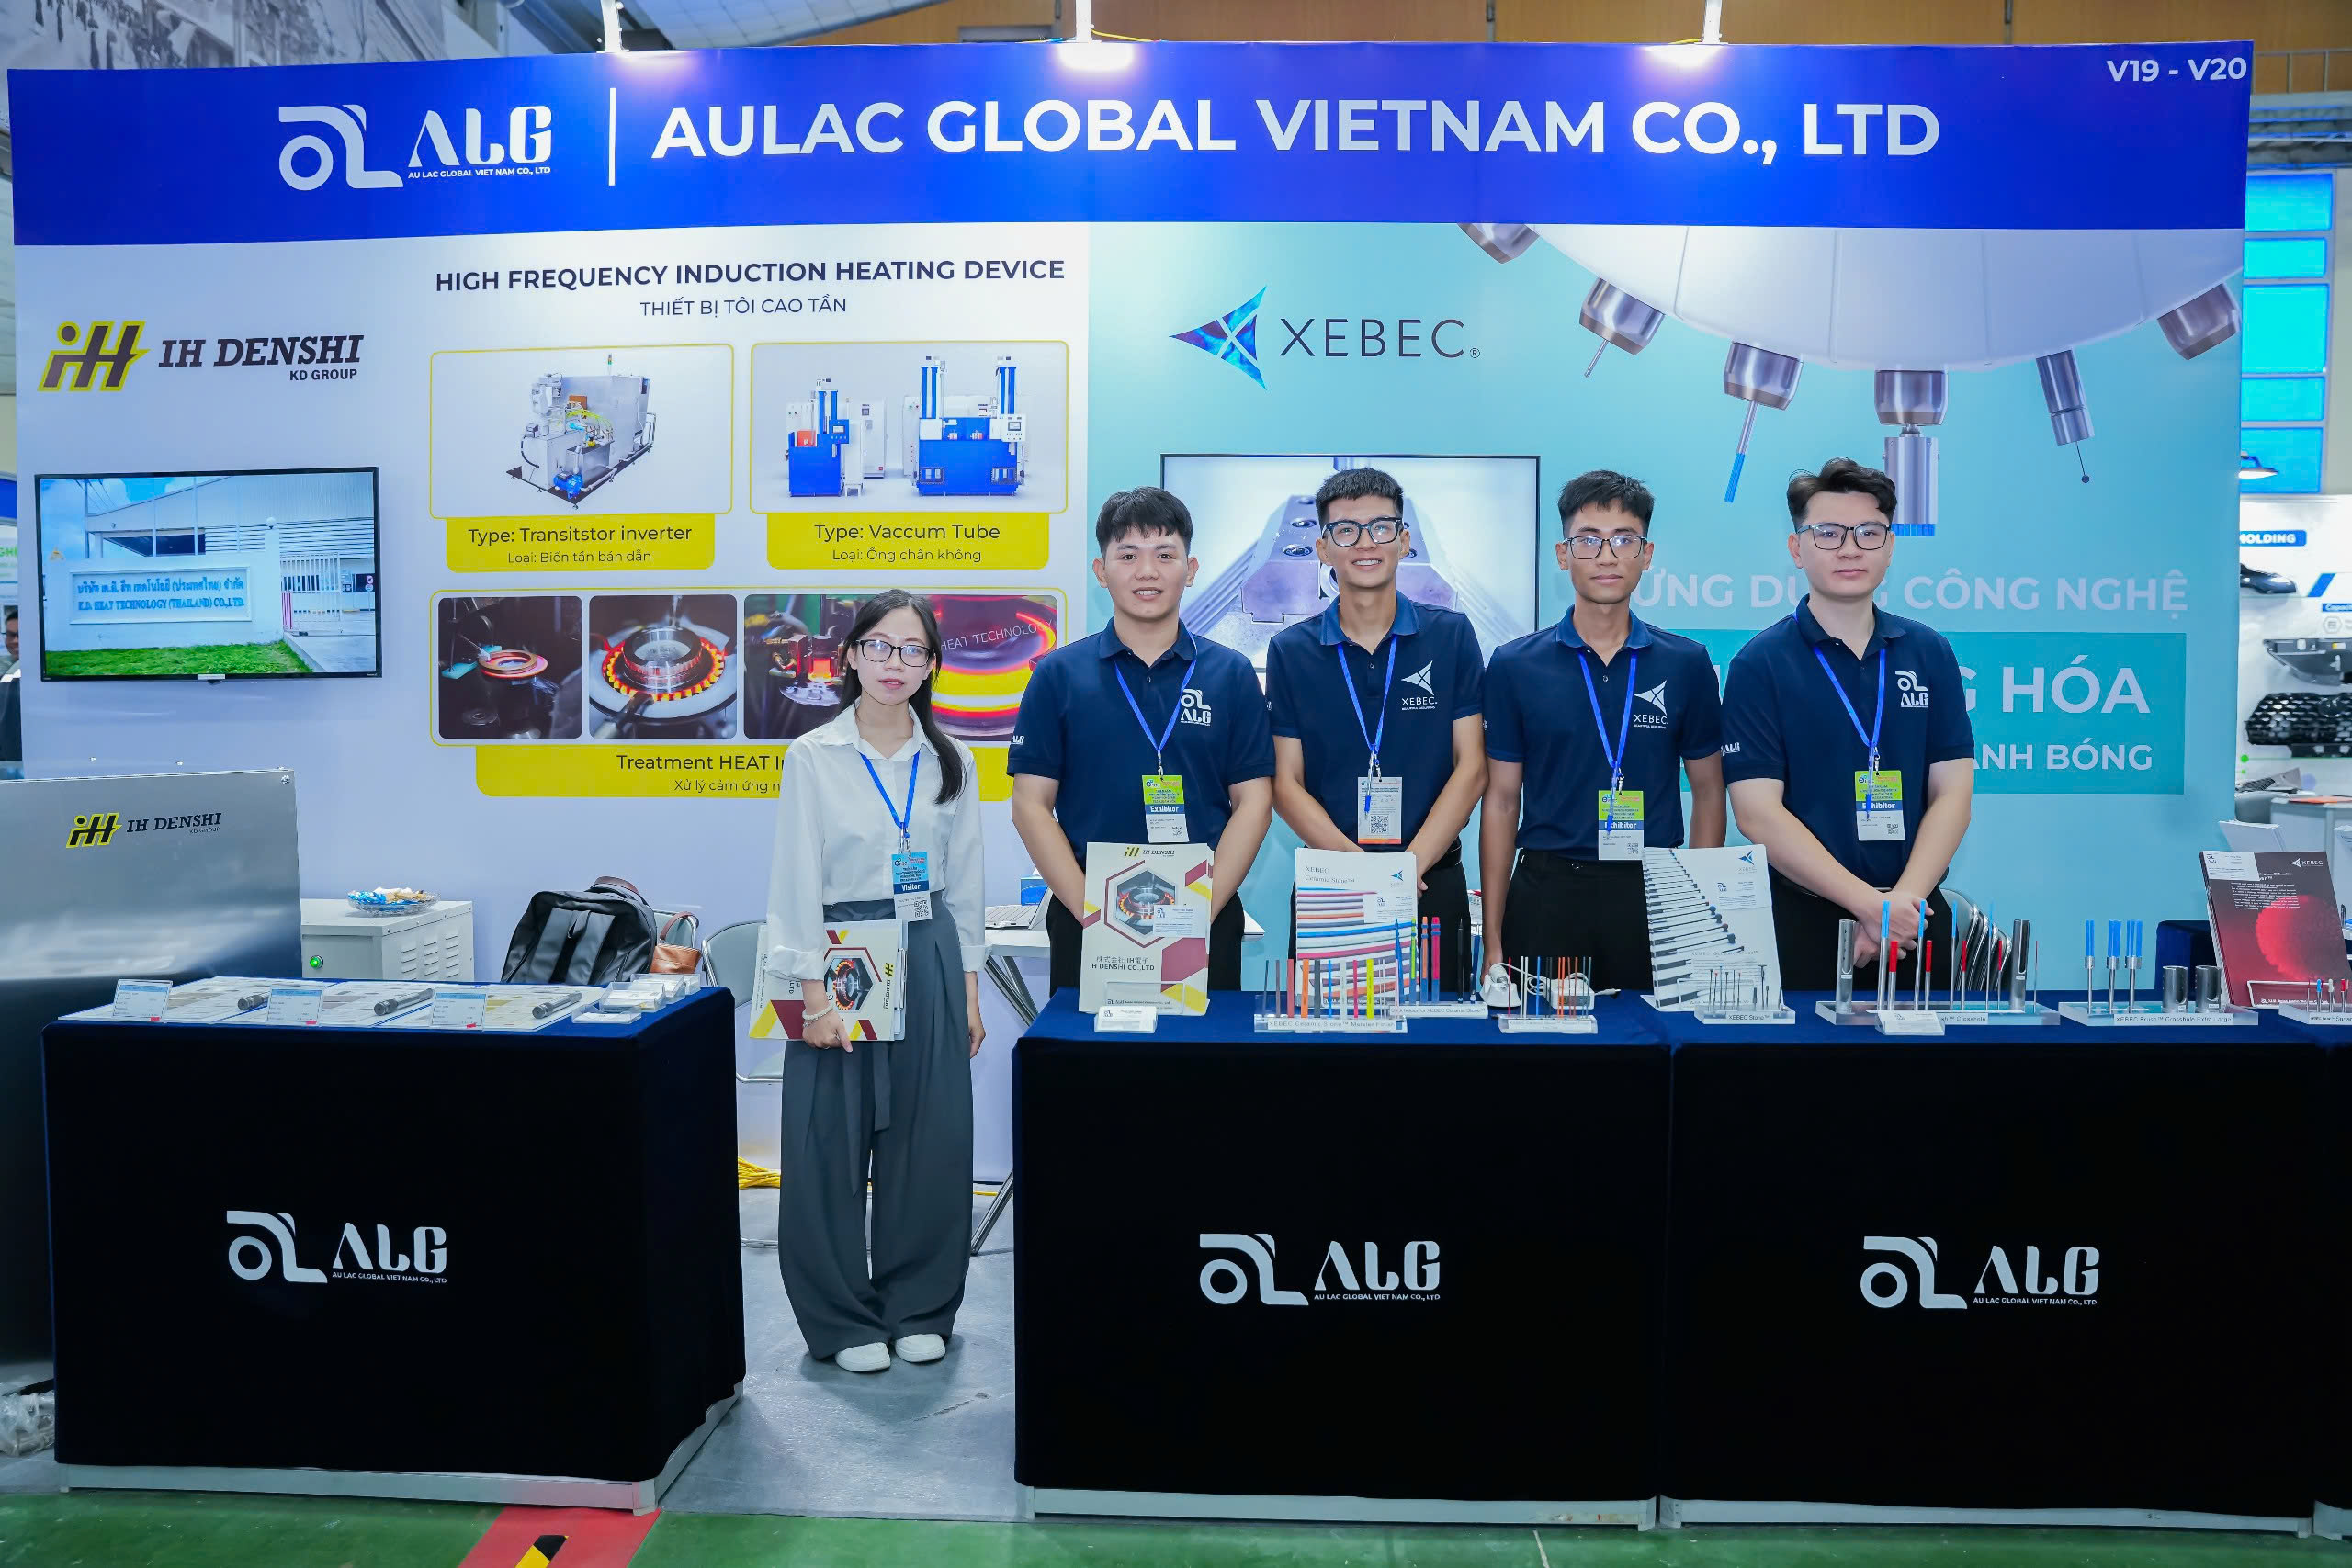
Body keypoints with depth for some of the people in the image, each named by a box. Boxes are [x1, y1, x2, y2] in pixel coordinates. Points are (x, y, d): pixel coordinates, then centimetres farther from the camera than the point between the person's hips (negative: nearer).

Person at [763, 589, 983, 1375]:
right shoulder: (812, 758, -3)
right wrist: (813, 993, -12)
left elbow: (964, 883, 10)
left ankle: (920, 1308, 23)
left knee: (930, 1140, 7)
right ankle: (843, 1319, 17)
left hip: (929, 962, 3)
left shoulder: (950, 763, 7)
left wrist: (968, 986, 7)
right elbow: (798, 882, -6)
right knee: (831, 1145, 1)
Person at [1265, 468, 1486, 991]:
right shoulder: (1291, 651, 3)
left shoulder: (1451, 635, 2)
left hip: (1434, 884, 0)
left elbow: (1471, 766, -2)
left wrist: (1411, 864, -14)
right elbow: (1286, 782, -1)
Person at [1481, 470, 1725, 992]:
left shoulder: (1687, 664, 3)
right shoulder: (1515, 665, 1)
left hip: (1654, 893, 1)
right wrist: (1493, 943, -1)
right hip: (1546, 894, -1)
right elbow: (1501, 800, 3)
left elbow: (1708, 792, 9)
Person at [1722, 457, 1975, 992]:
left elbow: (1952, 793, 1)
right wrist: (1870, 903, -18)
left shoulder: (1929, 654, 6)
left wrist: (1902, 902, -14)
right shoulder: (1760, 664, -5)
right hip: (1804, 923, -3)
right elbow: (1758, 811, -12)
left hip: (1913, 922, 3)